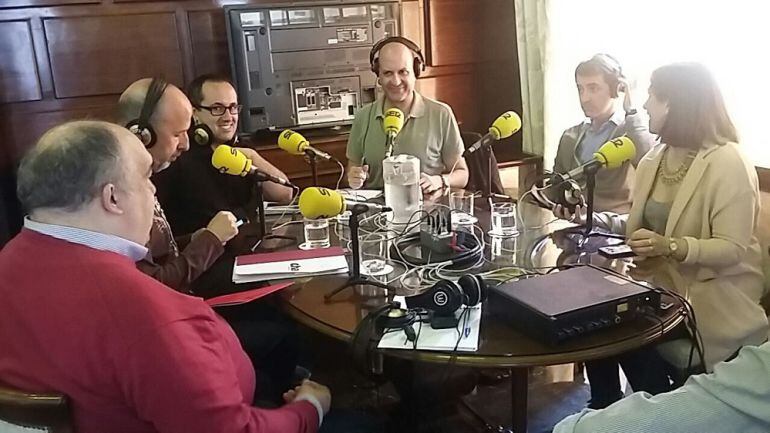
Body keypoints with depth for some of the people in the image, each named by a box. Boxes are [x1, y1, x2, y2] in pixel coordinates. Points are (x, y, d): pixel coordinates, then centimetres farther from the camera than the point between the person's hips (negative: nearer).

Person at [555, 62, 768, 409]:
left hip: (712, 297, -7)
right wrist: (590, 217, 2)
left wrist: (672, 247, -35)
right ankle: (604, 414, 4)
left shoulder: (728, 163, -15)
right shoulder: (655, 158, 9)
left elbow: (733, 249, -20)